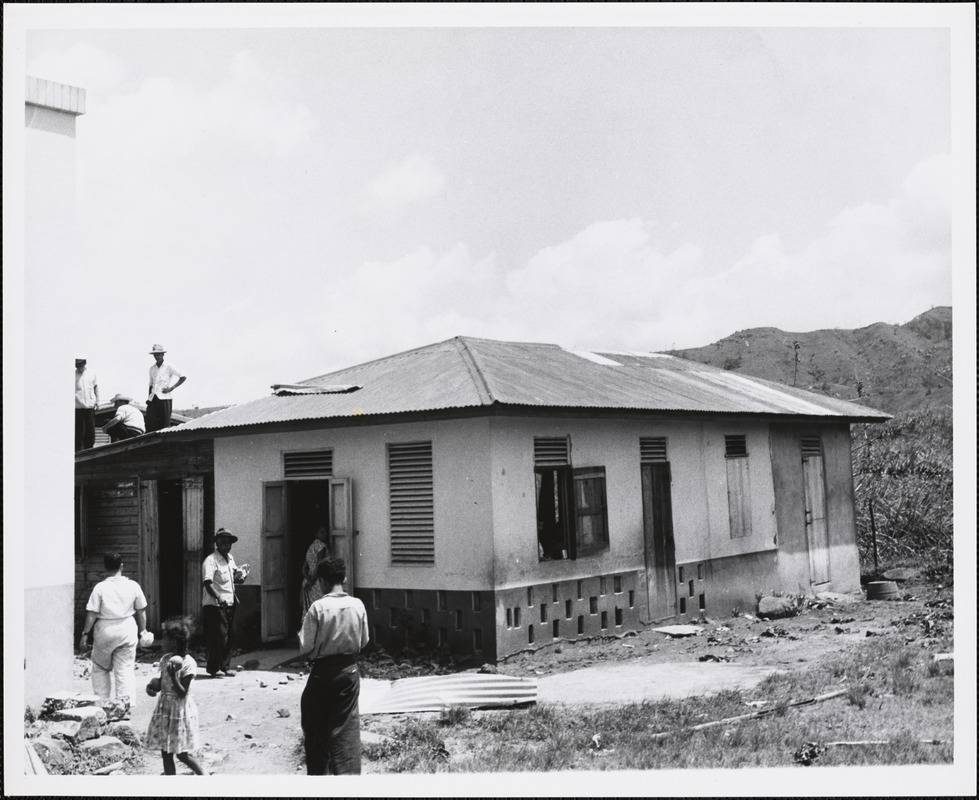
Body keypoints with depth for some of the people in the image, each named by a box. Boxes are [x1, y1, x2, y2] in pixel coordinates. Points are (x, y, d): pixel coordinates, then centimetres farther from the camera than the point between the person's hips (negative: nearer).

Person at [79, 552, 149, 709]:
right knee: (125, 668, 9)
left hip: (105, 630, -1)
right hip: (127, 629, 2)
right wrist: (142, 631, 14)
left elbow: (92, 613, -9)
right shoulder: (133, 586, -3)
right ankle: (125, 701, 7)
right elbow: (141, 611, 3)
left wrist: (85, 633, 0)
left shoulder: (100, 587, -10)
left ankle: (101, 700, 18)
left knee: (100, 667, 17)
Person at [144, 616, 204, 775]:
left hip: (180, 710, -7)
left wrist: (173, 675, -30)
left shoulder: (188, 663, -18)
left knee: (182, 754, 0)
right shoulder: (165, 659, 4)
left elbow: (182, 693, -18)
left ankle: (203, 775, 21)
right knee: (166, 753, 7)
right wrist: (153, 685, -7)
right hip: (164, 708, 7)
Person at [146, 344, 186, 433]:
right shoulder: (152, 369, 16)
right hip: (153, 400, 4)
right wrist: (148, 398, 11)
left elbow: (183, 377, 0)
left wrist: (171, 388, -6)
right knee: (150, 425, -5)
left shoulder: (168, 367, 1)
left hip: (164, 399, -4)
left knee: (164, 426, -5)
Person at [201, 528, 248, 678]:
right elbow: (207, 582, -26)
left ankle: (225, 666, 22)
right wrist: (218, 597, -37)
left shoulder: (230, 558, 12)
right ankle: (214, 668, 7)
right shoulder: (211, 560, -15)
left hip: (229, 604, 8)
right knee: (218, 637, -5)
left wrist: (239, 578, 4)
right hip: (215, 605, -8)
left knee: (230, 636, 11)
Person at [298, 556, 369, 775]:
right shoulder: (358, 605, -6)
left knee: (316, 726, 15)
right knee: (347, 726, 7)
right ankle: (348, 772, -1)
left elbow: (306, 647, -13)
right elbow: (363, 642, 4)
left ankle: (318, 772, 24)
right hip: (349, 671, 2)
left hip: (322, 672, -2)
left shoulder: (318, 607, -16)